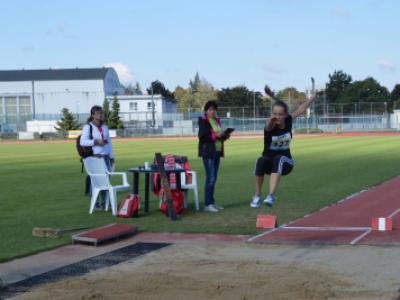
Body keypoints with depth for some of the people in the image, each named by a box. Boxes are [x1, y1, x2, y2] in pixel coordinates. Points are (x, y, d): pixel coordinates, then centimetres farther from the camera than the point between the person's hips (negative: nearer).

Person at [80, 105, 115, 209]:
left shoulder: (105, 127, 17)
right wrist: (96, 141, -21)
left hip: (105, 157, 6)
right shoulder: (88, 127, -3)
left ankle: (104, 203, 14)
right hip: (94, 157, -6)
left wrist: (111, 156, 15)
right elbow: (83, 142, -13)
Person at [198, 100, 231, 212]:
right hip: (208, 152, -8)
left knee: (214, 178, 11)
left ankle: (212, 201, 19)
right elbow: (202, 137, -15)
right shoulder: (203, 121, -7)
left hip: (217, 152, 8)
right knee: (210, 177, -10)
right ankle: (207, 204, -7)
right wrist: (216, 135, -21)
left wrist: (224, 136, 2)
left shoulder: (217, 120, 16)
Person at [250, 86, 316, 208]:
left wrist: (314, 96, 16)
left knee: (278, 159, -35)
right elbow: (269, 124, -45)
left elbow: (301, 109, 9)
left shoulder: (288, 121, -7)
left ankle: (271, 195, -48)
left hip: (285, 162, 1)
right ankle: (257, 196, -20)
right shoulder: (270, 125, -19)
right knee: (261, 161, -36)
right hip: (269, 161, -1)